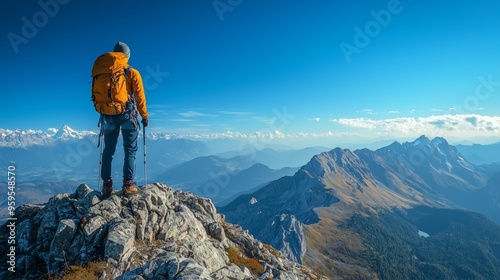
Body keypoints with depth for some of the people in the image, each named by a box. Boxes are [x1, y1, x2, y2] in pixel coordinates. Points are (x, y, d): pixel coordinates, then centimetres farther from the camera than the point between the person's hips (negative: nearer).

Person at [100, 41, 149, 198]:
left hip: (108, 116, 3)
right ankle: (128, 184, -6)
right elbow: (140, 97, -4)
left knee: (108, 151, 12)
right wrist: (144, 116, 4)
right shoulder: (132, 73, -2)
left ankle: (107, 185, 11)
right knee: (130, 150, 2)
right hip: (127, 115, -3)